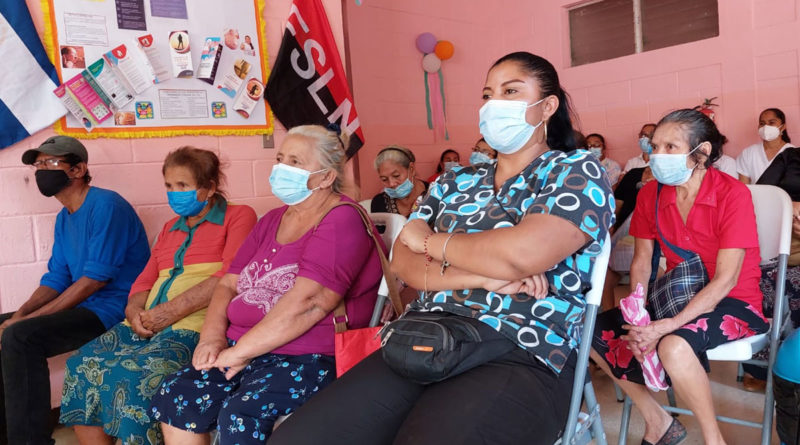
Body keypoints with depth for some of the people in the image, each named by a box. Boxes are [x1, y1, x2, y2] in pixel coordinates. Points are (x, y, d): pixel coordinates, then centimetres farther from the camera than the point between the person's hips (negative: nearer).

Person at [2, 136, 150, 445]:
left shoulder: (106, 205, -15)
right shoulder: (63, 219, 14)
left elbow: (96, 278, -21)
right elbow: (56, 278, 13)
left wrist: (27, 319, -18)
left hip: (113, 310, -10)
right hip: (82, 306, 10)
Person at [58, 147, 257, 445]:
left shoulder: (238, 216, 4)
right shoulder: (170, 228, 26)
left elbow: (230, 276, -10)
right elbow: (144, 281, 24)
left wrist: (172, 310, -16)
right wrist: (135, 312, 0)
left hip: (193, 324, -7)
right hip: (146, 327, 7)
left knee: (134, 376, -29)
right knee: (82, 366, -12)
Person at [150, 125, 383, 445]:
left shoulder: (342, 221, -10)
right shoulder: (271, 221, 17)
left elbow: (308, 303, -21)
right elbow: (228, 284, 14)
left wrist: (238, 352, -16)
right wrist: (212, 337, -5)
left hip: (308, 358, -7)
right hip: (242, 352, 8)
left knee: (241, 416, -28)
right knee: (174, 397, -7)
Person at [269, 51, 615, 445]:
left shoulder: (578, 172, 3)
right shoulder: (455, 182, 18)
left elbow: (520, 254, -16)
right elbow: (402, 261, 7)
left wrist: (430, 241, 0)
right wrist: (477, 276, -11)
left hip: (521, 360, -4)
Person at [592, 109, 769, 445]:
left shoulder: (732, 194, -18)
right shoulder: (651, 194, -2)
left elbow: (726, 279, -21)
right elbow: (641, 262, 0)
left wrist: (667, 326, -30)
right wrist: (638, 323, -16)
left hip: (733, 303, -6)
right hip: (676, 298, 6)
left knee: (674, 345, -36)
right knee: (593, 332, -7)